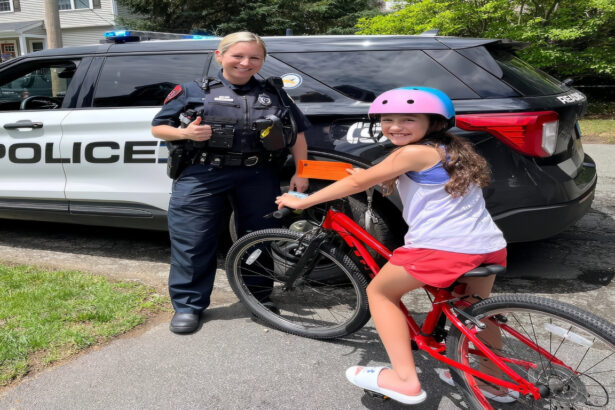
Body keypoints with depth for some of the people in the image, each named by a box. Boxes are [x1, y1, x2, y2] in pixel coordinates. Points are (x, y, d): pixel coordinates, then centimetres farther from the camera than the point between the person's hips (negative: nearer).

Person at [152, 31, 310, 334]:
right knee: (192, 242, 0)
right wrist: (185, 133, -13)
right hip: (202, 176, -1)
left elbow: (298, 133, 16)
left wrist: (301, 172, 6)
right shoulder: (194, 91, 6)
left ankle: (260, 297, 29)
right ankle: (188, 305, 16)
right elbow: (158, 127, 8)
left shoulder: (274, 94, 13)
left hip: (258, 177, 2)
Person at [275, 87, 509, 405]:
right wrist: (373, 176, 44)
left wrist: (302, 201, 6)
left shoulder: (414, 152, -5)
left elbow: (358, 182, -2)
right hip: (491, 246, 9)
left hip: (444, 248, -9)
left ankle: (406, 380, 5)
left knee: (379, 291, 10)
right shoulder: (453, 150, 20)